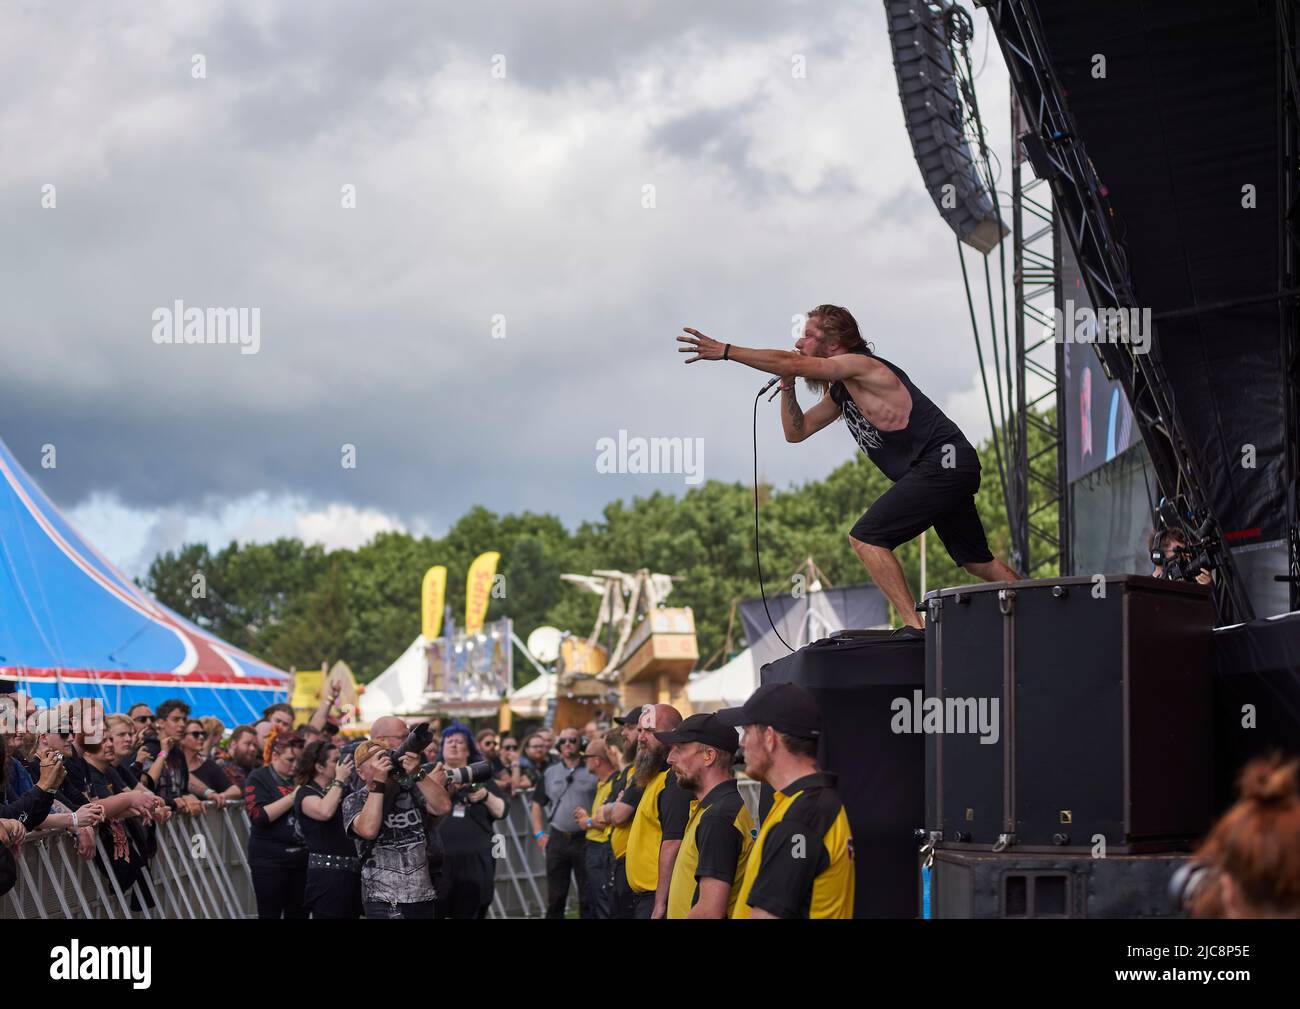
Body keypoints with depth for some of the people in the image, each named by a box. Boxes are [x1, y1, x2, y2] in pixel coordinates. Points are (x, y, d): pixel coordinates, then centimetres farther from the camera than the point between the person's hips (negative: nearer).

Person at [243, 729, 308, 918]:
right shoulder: (258, 779, -2)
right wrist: (293, 796, -18)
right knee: (270, 914, -2)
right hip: (270, 859, -5)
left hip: (301, 857, 5)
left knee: (299, 914, 5)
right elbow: (259, 816, -16)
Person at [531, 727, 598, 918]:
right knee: (555, 897, 8)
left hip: (585, 839, -3)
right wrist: (539, 833, 10)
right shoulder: (550, 772, 12)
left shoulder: (593, 771, -1)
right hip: (557, 840, 3)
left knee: (588, 898, -1)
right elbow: (537, 803, 18)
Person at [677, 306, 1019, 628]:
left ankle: (916, 628, -18)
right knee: (978, 562, 19)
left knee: (866, 538, -15)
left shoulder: (861, 365, -10)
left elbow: (792, 364, -22)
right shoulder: (840, 392, 19)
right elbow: (796, 431, 24)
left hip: (943, 462, -11)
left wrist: (725, 351, -20)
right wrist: (786, 385, 9)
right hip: (951, 469, 11)